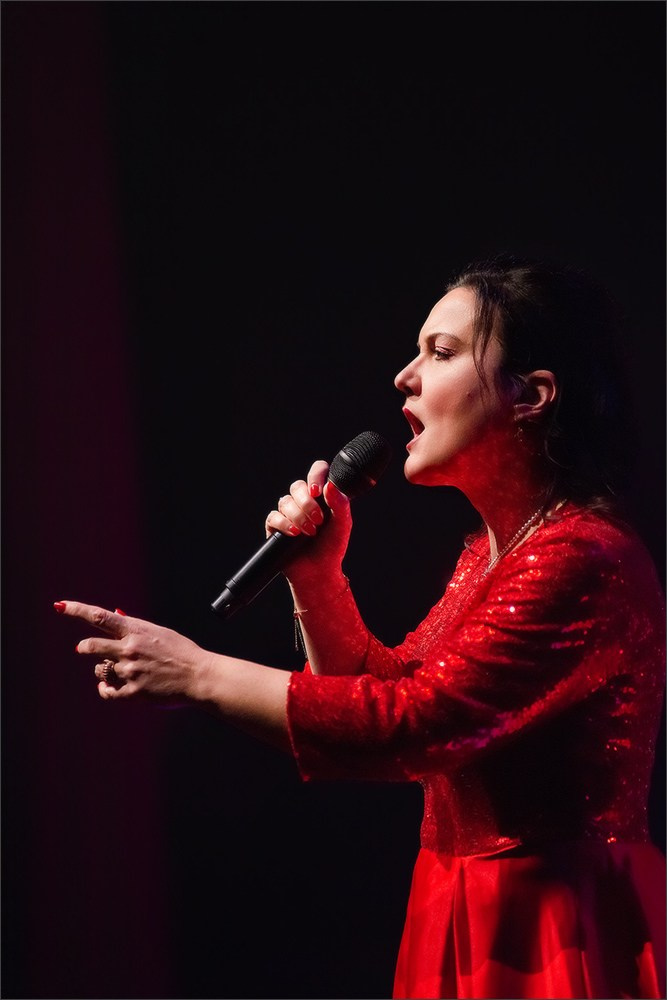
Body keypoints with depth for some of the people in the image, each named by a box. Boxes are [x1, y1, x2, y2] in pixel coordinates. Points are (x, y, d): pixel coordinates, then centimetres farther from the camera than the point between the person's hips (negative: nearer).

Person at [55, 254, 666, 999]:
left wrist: (196, 673, -20)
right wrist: (316, 576, 1)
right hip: (474, 926, 9)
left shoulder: (583, 561, -20)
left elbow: (414, 724, -25)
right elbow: (383, 689, 17)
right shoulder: (489, 549, 12)